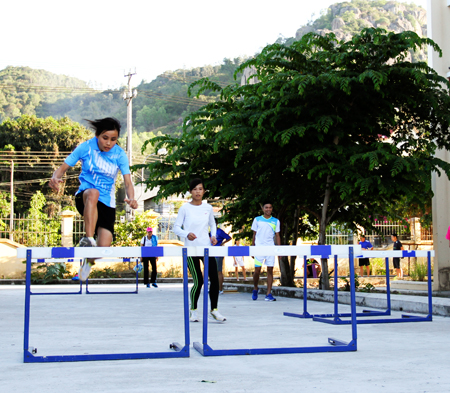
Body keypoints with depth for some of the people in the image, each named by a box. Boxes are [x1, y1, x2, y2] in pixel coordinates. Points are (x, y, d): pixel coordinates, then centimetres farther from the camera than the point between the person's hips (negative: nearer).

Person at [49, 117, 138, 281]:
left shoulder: (120, 155, -6)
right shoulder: (85, 147, -7)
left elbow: (128, 182, -12)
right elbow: (63, 167, -3)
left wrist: (131, 198, -34)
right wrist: (56, 177, -27)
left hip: (107, 203, 2)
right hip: (84, 198, -2)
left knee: (103, 247, -10)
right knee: (92, 193, -40)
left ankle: (89, 260, 28)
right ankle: (89, 240, -36)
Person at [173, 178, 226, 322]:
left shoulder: (208, 208, 8)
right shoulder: (185, 208, -3)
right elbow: (176, 227, -2)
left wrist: (214, 236, 3)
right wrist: (186, 234, -21)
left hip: (207, 247, 4)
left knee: (214, 278, -3)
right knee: (198, 281, -6)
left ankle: (214, 309, 11)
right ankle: (193, 310, 15)